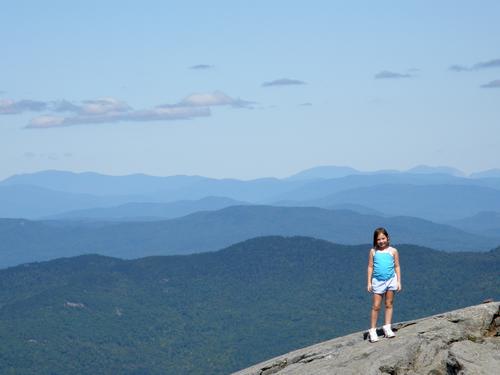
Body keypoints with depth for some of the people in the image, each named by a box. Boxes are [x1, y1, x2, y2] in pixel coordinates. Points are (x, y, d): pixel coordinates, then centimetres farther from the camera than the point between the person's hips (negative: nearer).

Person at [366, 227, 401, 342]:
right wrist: (369, 282, 1)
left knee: (389, 305, 7)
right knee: (376, 306, -1)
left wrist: (398, 281, 2)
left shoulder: (393, 251, 2)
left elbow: (397, 266, 6)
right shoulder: (373, 251, 2)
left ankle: (387, 328, 15)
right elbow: (370, 267, 5)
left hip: (391, 280, 1)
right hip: (378, 281, -1)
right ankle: (372, 330, 3)